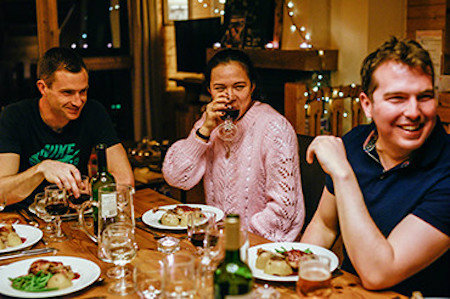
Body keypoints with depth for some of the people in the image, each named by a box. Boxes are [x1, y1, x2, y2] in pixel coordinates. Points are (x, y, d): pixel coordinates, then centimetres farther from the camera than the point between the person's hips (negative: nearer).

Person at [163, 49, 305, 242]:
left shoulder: (274, 128, -14)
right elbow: (176, 178, -5)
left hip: (262, 240, -6)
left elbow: (283, 208, -16)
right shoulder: (210, 121, 5)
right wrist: (205, 130, -13)